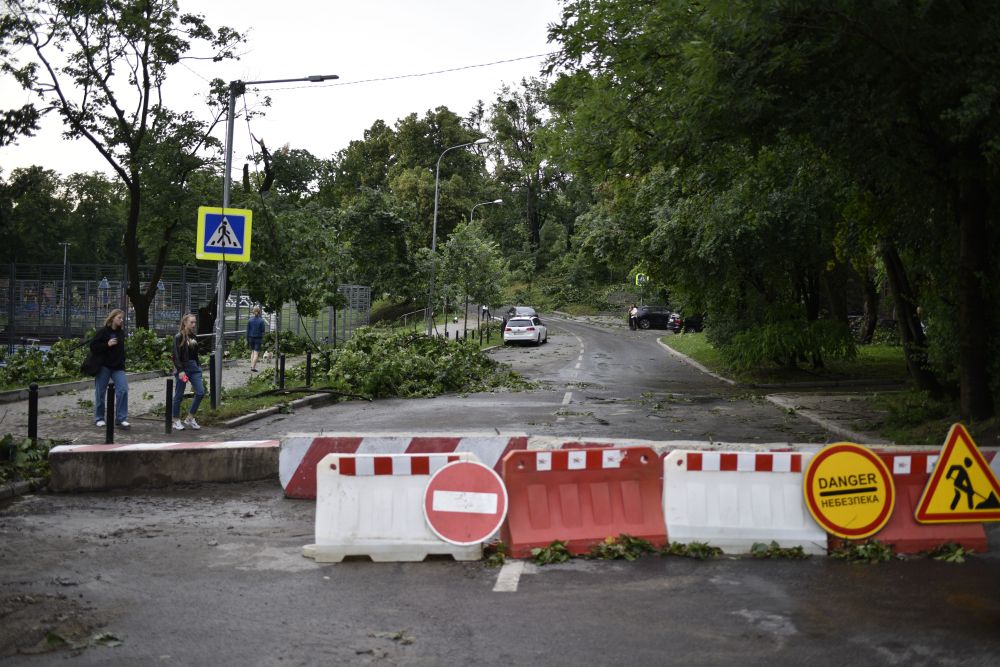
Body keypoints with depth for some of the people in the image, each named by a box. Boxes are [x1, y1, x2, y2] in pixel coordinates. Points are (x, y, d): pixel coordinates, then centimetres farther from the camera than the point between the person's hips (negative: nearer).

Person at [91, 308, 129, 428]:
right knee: (100, 393, 4)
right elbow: (93, 346, -10)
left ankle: (121, 418, -4)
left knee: (123, 390, -10)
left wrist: (122, 364, 12)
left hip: (118, 367, 4)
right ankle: (99, 418, 17)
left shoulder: (121, 333, 9)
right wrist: (107, 344, -20)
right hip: (103, 366, -4)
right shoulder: (103, 332, -7)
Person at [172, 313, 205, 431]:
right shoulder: (179, 337, -10)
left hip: (194, 367, 7)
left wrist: (198, 366, 14)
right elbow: (176, 356, -15)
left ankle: (189, 418, 10)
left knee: (200, 392, -2)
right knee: (179, 395, 3)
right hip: (183, 368, -7)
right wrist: (180, 371, -21)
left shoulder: (193, 336, 10)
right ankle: (176, 421, 15)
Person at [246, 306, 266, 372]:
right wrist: (262, 339, 6)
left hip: (251, 338, 3)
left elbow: (247, 331, 0)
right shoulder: (261, 320, -9)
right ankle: (253, 367, -5)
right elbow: (262, 331, -7)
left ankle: (251, 366, 15)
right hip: (258, 338, -3)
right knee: (256, 353, 0)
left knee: (252, 351, 20)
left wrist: (247, 340, 6)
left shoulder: (250, 320, -2)